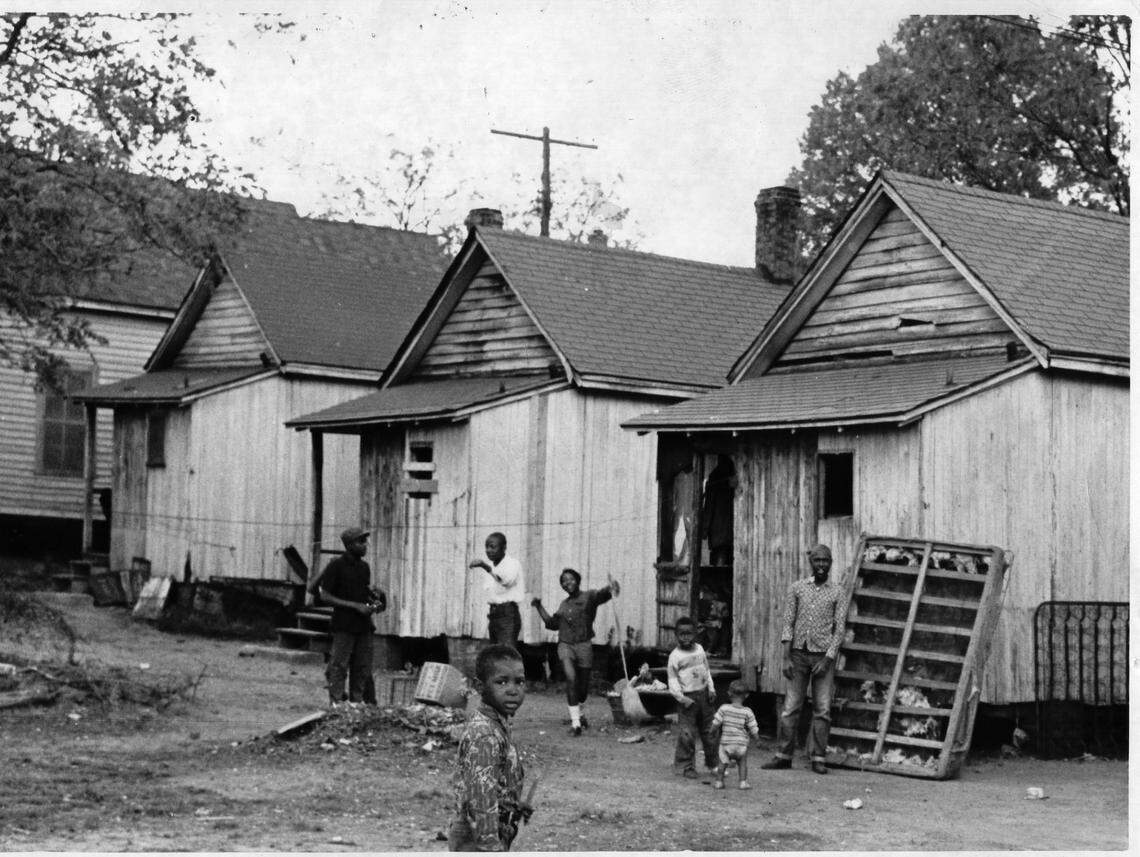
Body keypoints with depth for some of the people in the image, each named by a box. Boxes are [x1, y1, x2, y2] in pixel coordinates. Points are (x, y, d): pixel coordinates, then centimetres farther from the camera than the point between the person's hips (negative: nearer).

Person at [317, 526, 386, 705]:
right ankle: (336, 704, -4)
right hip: (344, 625, -6)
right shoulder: (336, 566, -7)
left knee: (363, 669, 7)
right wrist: (355, 606, -15)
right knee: (339, 667, -6)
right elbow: (325, 596, -9)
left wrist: (373, 602, 2)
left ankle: (356, 703, 14)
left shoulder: (364, 567, 13)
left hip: (364, 624, 6)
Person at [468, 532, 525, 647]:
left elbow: (507, 580, -30)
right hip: (493, 615, 8)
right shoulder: (492, 566, 17)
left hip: (508, 615, -8)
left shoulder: (512, 563, -7)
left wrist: (485, 566, -41)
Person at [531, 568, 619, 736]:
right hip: (565, 645, 2)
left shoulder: (589, 596, 3)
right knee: (571, 679, -21)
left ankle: (578, 713, 39)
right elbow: (552, 624, 26)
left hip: (584, 645, -2)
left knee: (583, 687, 8)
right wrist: (539, 607, 23)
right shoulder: (564, 604, 18)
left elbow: (602, 595, -19)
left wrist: (611, 587, -41)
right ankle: (575, 722, -19)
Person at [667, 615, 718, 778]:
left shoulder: (699, 649, 7)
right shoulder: (675, 656, -8)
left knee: (709, 730, 13)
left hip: (703, 694, 5)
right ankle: (686, 767, 2)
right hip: (687, 697, -5)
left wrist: (711, 689, 7)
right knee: (687, 734, -8)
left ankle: (712, 763, 26)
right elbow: (672, 680, -8)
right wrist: (681, 698, -17)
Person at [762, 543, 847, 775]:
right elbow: (788, 624, 4)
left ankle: (818, 758, 5)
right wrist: (786, 658, -4)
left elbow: (839, 629, 1)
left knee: (822, 710, -1)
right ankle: (783, 756, 6)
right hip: (799, 653, 1)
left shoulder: (836, 592, 4)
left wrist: (827, 659, -9)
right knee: (790, 707, 0)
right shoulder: (797, 588, 6)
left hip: (823, 655, -1)